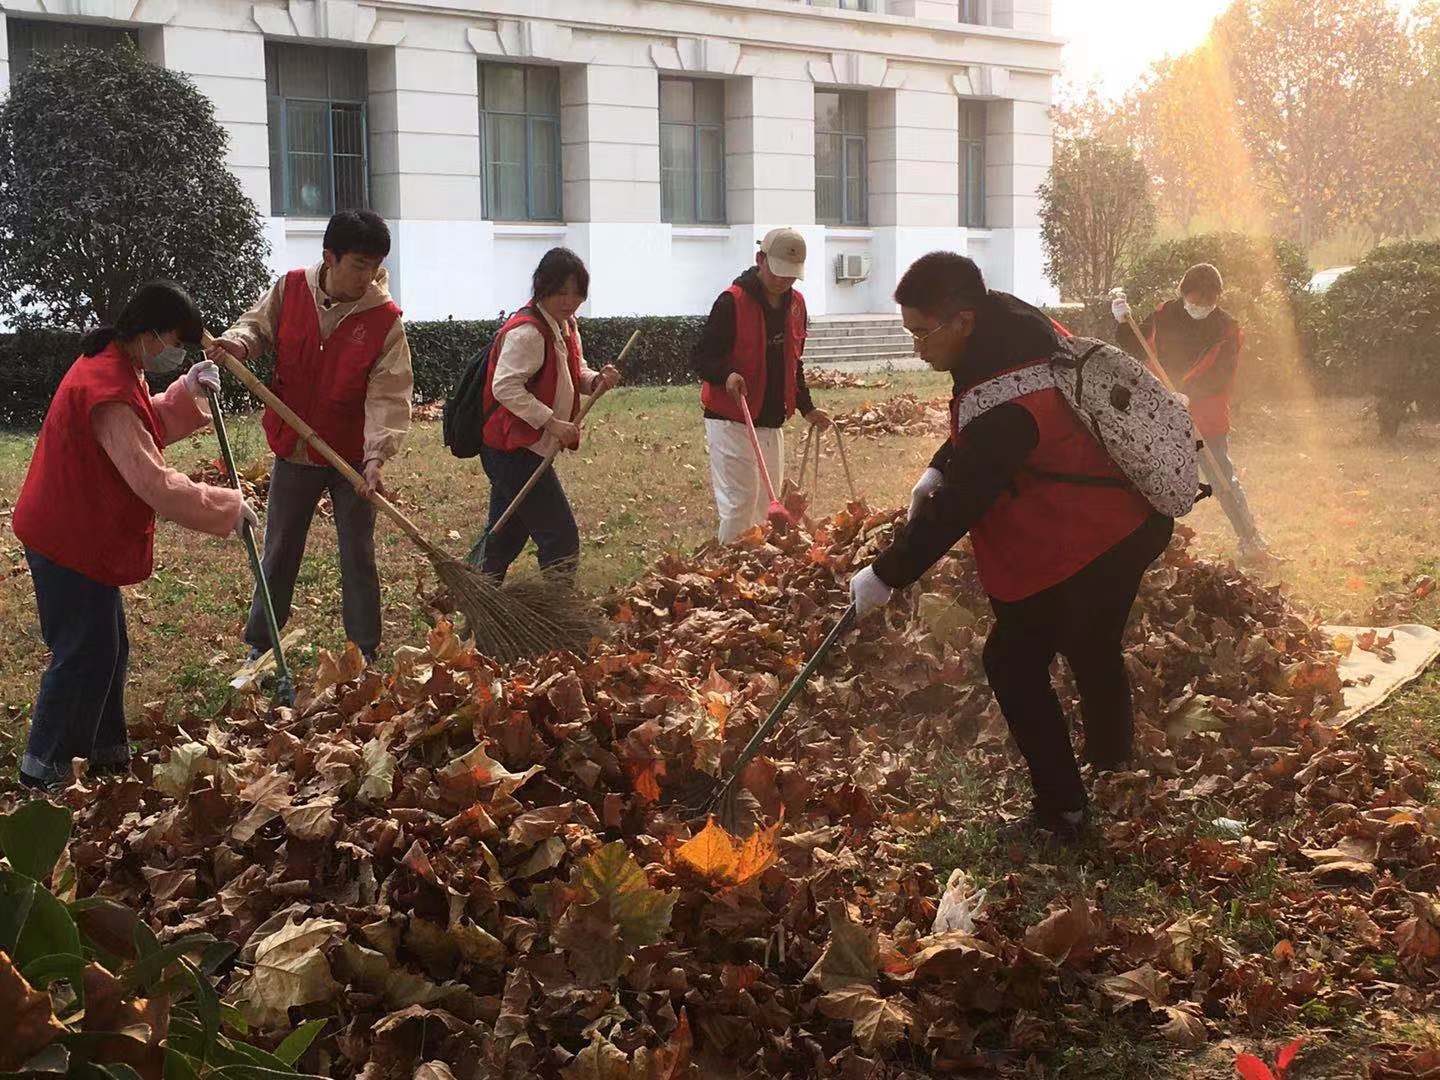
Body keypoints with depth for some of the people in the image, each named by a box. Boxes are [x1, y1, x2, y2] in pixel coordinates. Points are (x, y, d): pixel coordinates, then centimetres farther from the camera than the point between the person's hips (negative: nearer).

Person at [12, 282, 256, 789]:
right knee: (82, 652, -1)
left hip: (82, 534, 11)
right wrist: (227, 507, -20)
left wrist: (188, 392, 6)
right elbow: (154, 483, -29)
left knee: (107, 647, 18)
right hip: (70, 542, -11)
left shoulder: (112, 367, 6)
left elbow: (148, 429, 20)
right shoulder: (108, 392, -27)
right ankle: (43, 767, 10)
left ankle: (106, 751, 30)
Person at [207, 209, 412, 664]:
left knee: (359, 558, 8)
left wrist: (376, 456, -33)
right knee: (278, 553, 14)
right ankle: (258, 645, 28)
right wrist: (237, 344, -16)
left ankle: (365, 654, 20)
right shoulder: (291, 289, -9)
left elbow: (389, 395, -21)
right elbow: (259, 325, 8)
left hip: (351, 457, -2)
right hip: (294, 451, 2)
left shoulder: (384, 319, -17)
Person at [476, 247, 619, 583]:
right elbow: (506, 387, -26)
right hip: (513, 450, -10)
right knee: (561, 540, -9)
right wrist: (552, 423, -28)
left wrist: (596, 380, -2)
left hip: (512, 450, 10)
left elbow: (574, 372, 21)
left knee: (504, 542, 18)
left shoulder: (566, 326, 11)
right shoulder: (527, 331, -20)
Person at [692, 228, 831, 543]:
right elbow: (701, 357, -11)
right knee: (739, 504, -11)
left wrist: (806, 408, 14)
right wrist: (727, 374, -30)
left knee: (768, 504, 10)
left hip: (772, 422, 7)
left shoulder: (795, 303, 9)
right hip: (731, 421, -7)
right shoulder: (733, 301, -13)